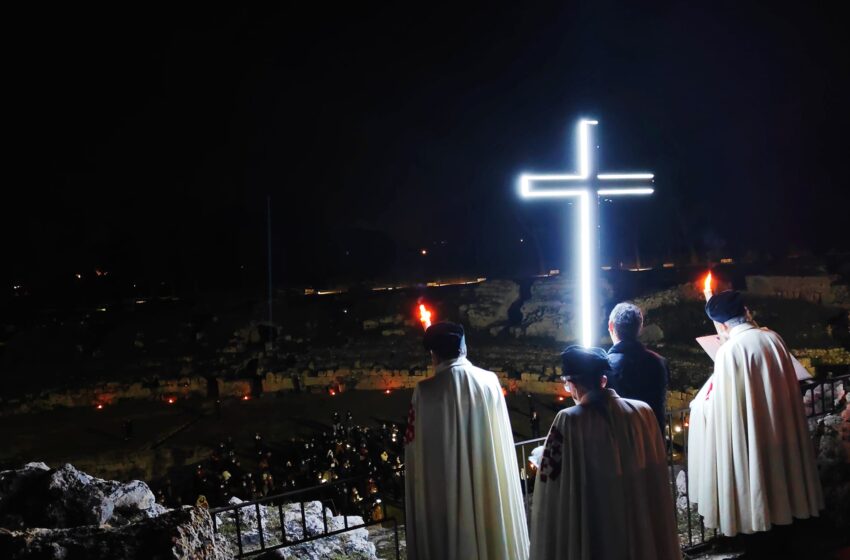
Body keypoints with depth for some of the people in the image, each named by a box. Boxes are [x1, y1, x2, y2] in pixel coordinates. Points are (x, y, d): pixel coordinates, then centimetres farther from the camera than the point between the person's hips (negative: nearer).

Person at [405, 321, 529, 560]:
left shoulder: (426, 391, -12)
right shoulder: (490, 381, -2)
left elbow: (415, 449, -7)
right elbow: (502, 442, 5)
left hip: (444, 492, -3)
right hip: (491, 487, 3)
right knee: (493, 537, 14)